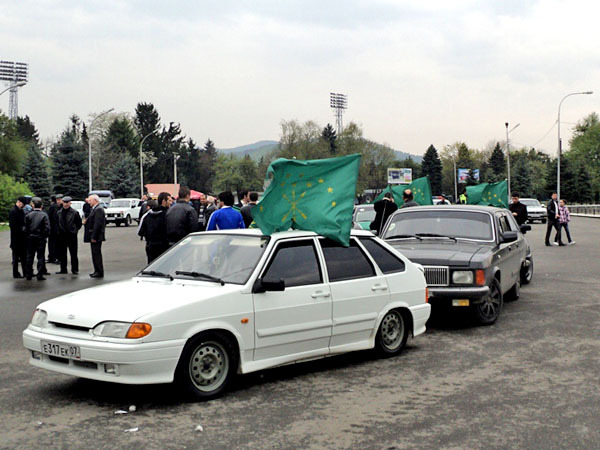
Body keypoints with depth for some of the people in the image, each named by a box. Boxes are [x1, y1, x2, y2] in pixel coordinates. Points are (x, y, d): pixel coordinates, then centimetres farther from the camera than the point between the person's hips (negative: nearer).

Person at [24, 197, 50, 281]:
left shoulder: (28, 215, -2)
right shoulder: (44, 215, -9)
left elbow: (26, 228, -1)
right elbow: (47, 228, -13)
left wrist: (28, 235, 12)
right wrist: (45, 236, 2)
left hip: (30, 238, 2)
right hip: (41, 239, -2)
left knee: (30, 256, 11)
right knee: (41, 257, 3)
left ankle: (28, 274, 15)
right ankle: (40, 275, 1)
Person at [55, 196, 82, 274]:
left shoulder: (74, 213, -4)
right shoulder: (59, 213, 6)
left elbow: (79, 223, 3)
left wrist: (75, 230, 0)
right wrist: (58, 231, 9)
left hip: (71, 235, -4)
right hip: (61, 236, 4)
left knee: (73, 254, 0)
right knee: (62, 254, 8)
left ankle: (75, 269, 8)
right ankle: (63, 269, 17)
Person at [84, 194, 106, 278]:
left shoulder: (98, 209, -17)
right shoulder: (94, 209, 17)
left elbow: (98, 224, -22)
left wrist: (94, 237, -23)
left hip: (96, 237, -10)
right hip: (94, 236, 10)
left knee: (96, 254, -6)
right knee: (95, 254, 14)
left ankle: (99, 272, -1)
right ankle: (97, 271, 21)